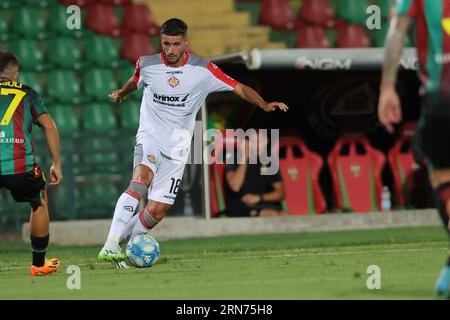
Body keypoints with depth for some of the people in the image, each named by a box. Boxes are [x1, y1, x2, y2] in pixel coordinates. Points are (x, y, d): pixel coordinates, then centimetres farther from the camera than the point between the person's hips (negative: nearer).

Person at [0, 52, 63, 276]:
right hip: (20, 165, 0)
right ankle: (39, 264, 33)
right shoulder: (26, 93, 18)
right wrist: (56, 164, 14)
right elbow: (49, 126, 10)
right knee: (39, 204, 27)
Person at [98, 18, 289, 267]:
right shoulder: (146, 65, -2)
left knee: (157, 211, -6)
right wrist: (121, 93, 41)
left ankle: (123, 248, 16)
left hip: (176, 148, 1)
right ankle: (110, 246, -39)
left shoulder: (203, 70, -7)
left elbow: (239, 88, -7)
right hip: (150, 137, -1)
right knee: (141, 180, -32)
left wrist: (265, 105, -22)